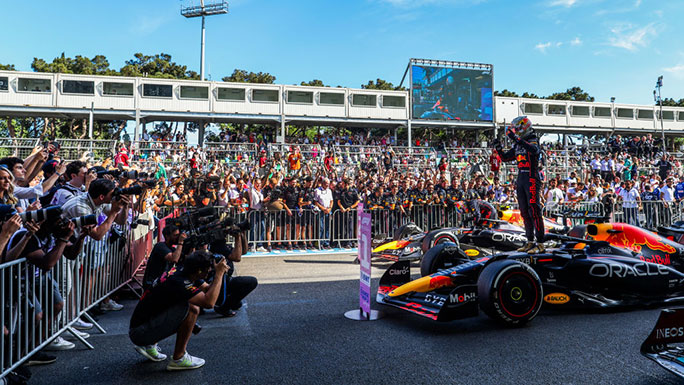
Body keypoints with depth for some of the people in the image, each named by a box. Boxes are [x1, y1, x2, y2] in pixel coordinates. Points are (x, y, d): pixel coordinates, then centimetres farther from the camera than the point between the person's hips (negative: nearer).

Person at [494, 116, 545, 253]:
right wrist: (499, 148, 2)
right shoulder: (518, 145, 14)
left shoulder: (533, 141, -8)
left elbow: (534, 150, -32)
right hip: (521, 180, 8)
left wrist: (516, 139, -37)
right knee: (525, 212, 10)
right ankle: (530, 242, 18)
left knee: (534, 211, -9)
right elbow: (505, 158, 20)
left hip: (532, 179, -8)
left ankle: (540, 244, -5)